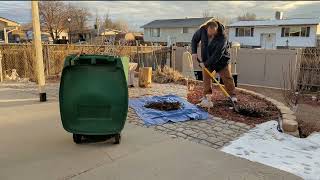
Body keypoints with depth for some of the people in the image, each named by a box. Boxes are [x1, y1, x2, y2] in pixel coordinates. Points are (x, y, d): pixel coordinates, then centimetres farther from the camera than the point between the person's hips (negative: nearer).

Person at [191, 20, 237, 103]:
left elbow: (217, 54, -31)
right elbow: (194, 39, 0)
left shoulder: (222, 38, -31)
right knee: (206, 77, 5)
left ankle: (232, 95, 15)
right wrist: (194, 52, -12)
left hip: (221, 60, -3)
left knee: (227, 77, 3)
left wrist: (206, 63, -29)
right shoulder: (202, 30, -18)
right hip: (206, 59, 4)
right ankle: (206, 95, 18)